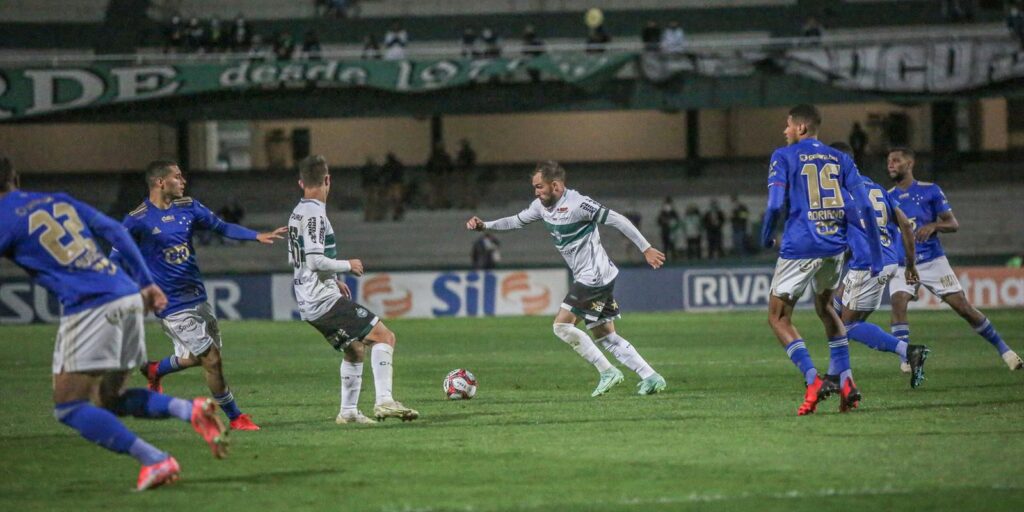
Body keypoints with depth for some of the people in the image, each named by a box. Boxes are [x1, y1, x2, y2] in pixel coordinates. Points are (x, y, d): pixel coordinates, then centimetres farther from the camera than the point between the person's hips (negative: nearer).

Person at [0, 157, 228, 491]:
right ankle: (192, 410, -4)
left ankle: (156, 461, -13)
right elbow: (115, 232, 20)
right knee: (109, 400, 18)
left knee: (68, 407, -2)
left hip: (89, 308, -8)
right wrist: (146, 281, 22)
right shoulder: (59, 201, 20)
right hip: (129, 298, 8)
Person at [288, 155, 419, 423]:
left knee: (355, 350, 22)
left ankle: (348, 411, 21)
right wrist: (347, 265, -8)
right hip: (326, 300, -10)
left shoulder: (297, 213, 14)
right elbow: (315, 260, -23)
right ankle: (384, 401, -19)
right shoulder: (314, 213, -16)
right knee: (384, 337, -10)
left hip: (308, 304, 10)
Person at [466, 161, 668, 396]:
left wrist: (646, 249, -17)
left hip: (594, 277, -9)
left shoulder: (577, 204, -19)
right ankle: (651, 377, 9)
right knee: (606, 336, 9)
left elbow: (617, 220, -18)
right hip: (589, 278, 9)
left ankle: (607, 372, -7)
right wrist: (484, 225, 7)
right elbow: (516, 221, 20)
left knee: (562, 325, -11)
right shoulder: (542, 206, 7)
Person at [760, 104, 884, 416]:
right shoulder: (840, 159, 12)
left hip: (800, 247, -5)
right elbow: (864, 206, 5)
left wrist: (766, 238, 7)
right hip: (835, 245, 5)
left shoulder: (783, 157, 0)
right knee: (825, 308, 27)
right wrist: (876, 254, 8)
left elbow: (775, 204, -11)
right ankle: (846, 380, 14)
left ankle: (813, 381, -13)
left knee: (778, 318, 6)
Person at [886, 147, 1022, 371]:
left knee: (963, 307, -2)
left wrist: (933, 226, -19)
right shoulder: (887, 198, 6)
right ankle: (906, 358, -21)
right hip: (902, 265, 2)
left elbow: (953, 224, -1)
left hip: (933, 261, -2)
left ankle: (1003, 349, 10)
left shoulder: (930, 191, 0)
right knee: (898, 303, -24)